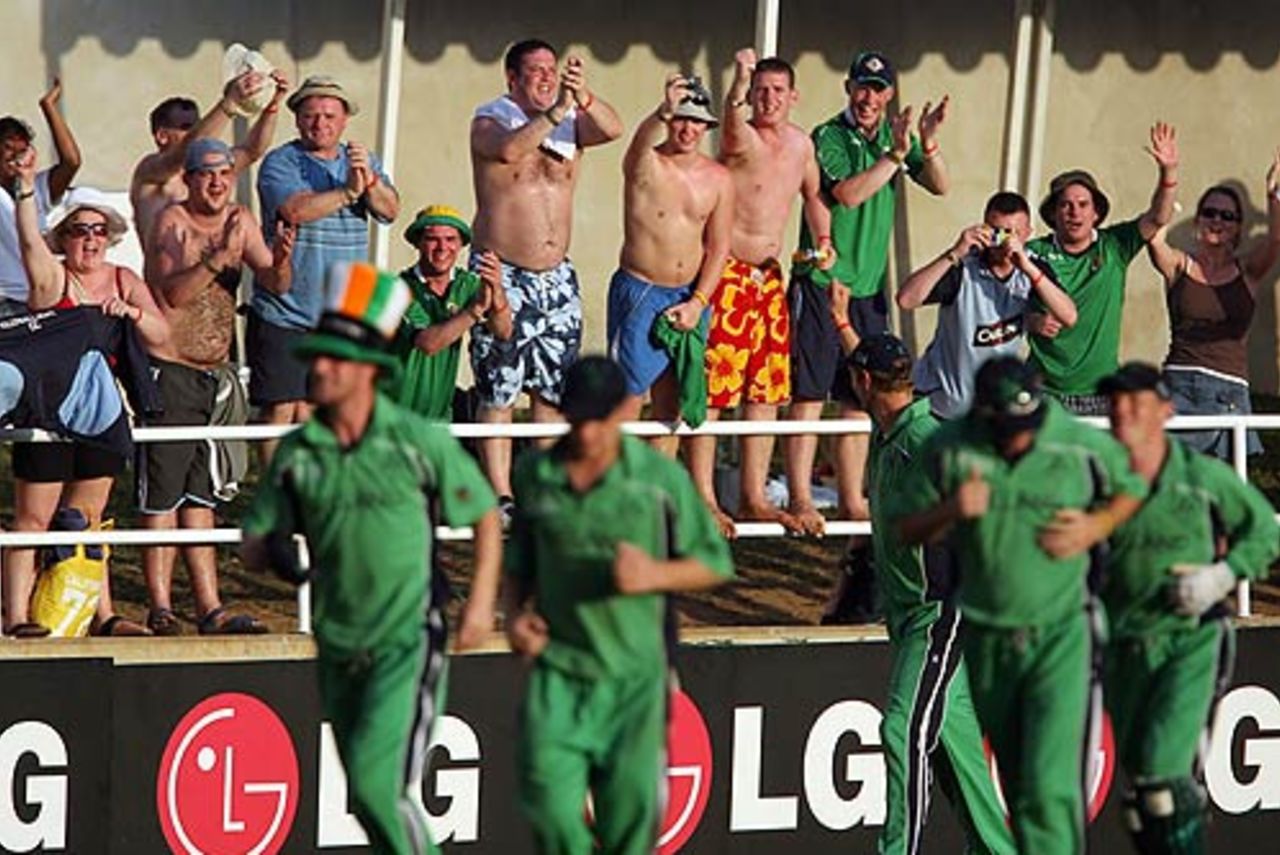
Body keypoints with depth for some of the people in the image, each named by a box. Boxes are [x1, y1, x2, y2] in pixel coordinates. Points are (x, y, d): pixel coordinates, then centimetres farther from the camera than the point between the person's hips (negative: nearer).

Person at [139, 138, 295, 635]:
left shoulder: (241, 223, 9)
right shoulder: (171, 222, -9)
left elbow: (276, 285, -1)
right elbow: (174, 293, -22)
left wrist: (280, 262, -22)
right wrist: (220, 257, -33)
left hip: (215, 375, 6)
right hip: (169, 371, -6)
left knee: (201, 499, 10)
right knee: (162, 495, -4)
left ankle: (209, 609, 10)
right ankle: (160, 608, -1)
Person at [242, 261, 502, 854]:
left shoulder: (420, 441, -7)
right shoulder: (296, 453, 2)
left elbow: (486, 516, 4)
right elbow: (251, 547, 7)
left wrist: (481, 602, -4)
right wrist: (272, 549, -16)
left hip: (408, 644, -5)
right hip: (339, 650, 5)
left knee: (378, 783, -19)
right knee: (368, 797, 13)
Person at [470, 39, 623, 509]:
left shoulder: (570, 122, 6)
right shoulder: (491, 119, -5)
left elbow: (612, 130, -13)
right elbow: (507, 149, -28)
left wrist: (582, 97, -31)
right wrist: (556, 112, -37)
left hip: (556, 276, 5)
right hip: (503, 275, -5)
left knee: (552, 391, 7)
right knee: (498, 392, -5)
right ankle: (500, 496, -5)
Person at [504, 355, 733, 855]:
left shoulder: (661, 478, -1)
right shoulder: (535, 476, 7)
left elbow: (715, 562, 6)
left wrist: (656, 574, -12)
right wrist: (514, 617, 1)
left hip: (635, 670, -1)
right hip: (557, 668, 1)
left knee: (632, 798, 0)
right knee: (550, 800, -13)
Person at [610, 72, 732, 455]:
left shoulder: (718, 179, 5)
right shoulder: (646, 165, -7)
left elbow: (718, 247, 6)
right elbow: (642, 141, -32)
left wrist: (697, 304, -5)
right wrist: (664, 111, -54)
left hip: (690, 298, 4)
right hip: (638, 293, -4)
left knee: (671, 409, 8)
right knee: (626, 402, -8)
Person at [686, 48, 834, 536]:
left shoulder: (800, 144, 8)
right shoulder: (742, 139, -14)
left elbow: (813, 196, 26)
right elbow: (732, 119, -39)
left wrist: (823, 240, 8)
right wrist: (739, 83, -59)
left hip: (770, 276, 7)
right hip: (726, 272, -7)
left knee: (767, 388, 10)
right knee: (714, 387, -9)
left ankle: (754, 498, 18)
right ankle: (703, 500, -7)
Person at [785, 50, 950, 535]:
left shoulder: (895, 136, 10)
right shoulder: (828, 138, -8)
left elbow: (940, 186, 3)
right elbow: (847, 193, -22)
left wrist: (928, 145, -15)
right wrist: (896, 155, -24)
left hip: (869, 285, 6)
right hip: (821, 280, -6)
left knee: (858, 400, 11)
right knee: (809, 394, -7)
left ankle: (851, 500, 18)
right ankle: (799, 499, -6)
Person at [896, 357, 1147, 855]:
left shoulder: (1083, 444, -8)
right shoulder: (948, 449, -4)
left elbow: (1136, 486, 10)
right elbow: (908, 532, 3)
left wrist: (1095, 528, -9)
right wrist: (950, 511, -18)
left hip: (1060, 635, -3)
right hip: (987, 641, 3)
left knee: (1050, 785, -16)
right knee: (1016, 787, 13)